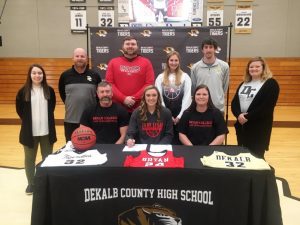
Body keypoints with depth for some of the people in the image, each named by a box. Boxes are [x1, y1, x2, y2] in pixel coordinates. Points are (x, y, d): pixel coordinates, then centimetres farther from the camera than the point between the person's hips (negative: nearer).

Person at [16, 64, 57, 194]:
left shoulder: (49, 90, -1)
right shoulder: (23, 91, -5)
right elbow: (19, 109, 6)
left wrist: (46, 118, 6)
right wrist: (27, 120, 5)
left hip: (47, 131, 1)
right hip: (29, 132, -1)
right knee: (30, 158, 11)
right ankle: (30, 183, 27)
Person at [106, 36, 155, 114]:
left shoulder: (146, 62, 6)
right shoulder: (113, 62, 8)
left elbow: (149, 83, -3)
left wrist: (135, 98, -12)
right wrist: (123, 98, -11)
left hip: (140, 108, 0)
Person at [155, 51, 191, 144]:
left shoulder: (185, 77, 2)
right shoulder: (160, 77, 6)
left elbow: (187, 97, -3)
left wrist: (180, 115, -8)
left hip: (180, 115, -1)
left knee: (180, 140, 5)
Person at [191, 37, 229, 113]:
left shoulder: (224, 66, -2)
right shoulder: (195, 67, -3)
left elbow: (225, 87, 8)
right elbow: (193, 88, 8)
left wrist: (219, 98, 11)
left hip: (218, 108, 0)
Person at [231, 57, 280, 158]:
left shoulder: (271, 84, -5)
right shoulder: (244, 84, 14)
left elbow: (266, 107, -16)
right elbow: (234, 102, 6)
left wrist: (248, 117, -18)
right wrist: (238, 115, -13)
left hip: (259, 126, -6)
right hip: (241, 124, 6)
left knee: (256, 156, 1)